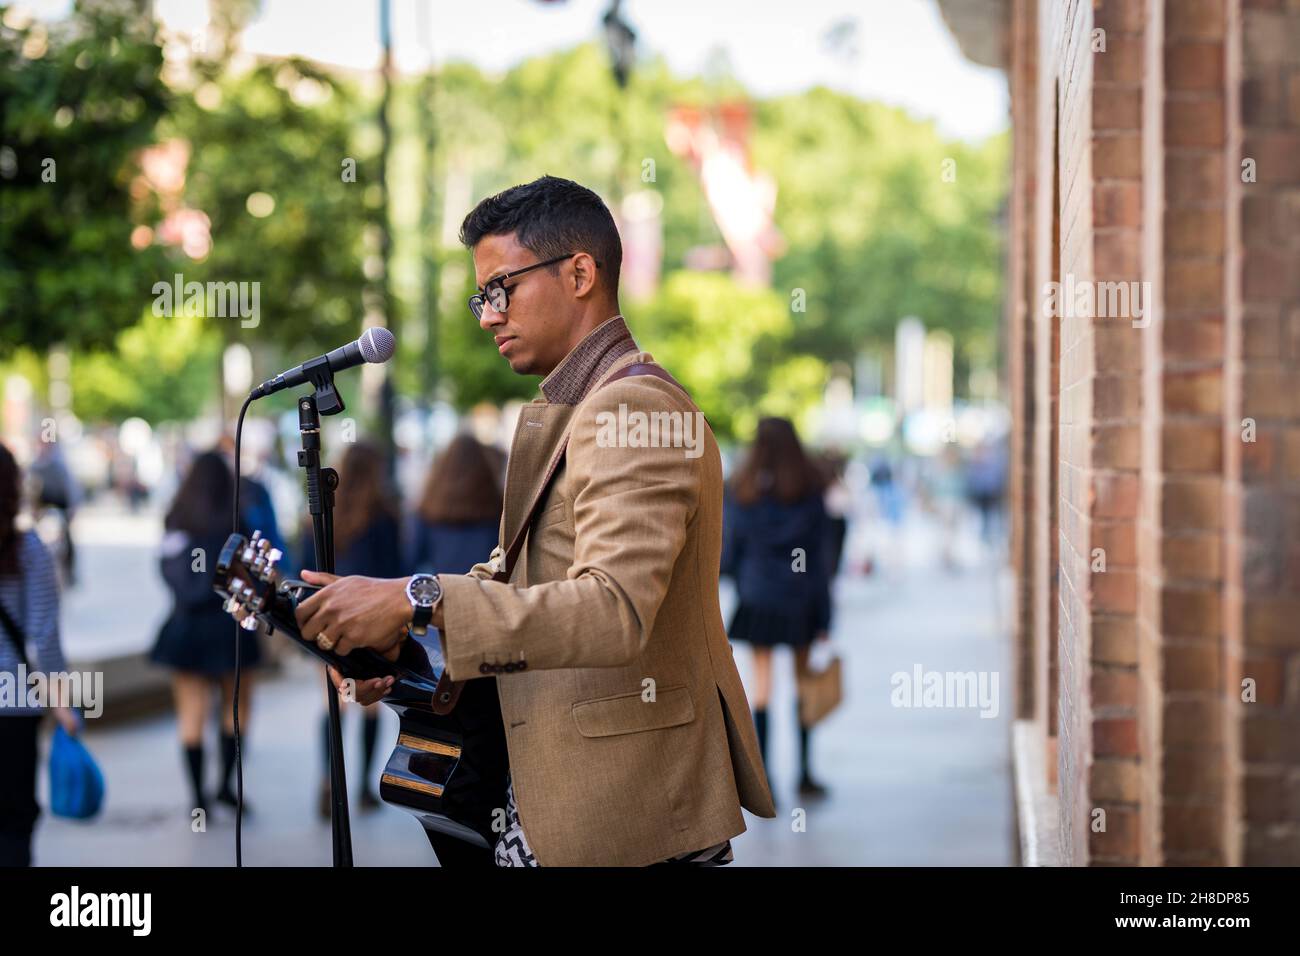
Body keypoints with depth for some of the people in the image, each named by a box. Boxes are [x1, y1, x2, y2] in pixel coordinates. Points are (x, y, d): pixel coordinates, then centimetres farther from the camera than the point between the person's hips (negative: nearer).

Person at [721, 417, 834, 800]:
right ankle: (804, 773, 17)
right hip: (801, 597, 0)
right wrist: (825, 617, 0)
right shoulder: (811, 492, -3)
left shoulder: (743, 492, -2)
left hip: (757, 595, 0)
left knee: (762, 683, 3)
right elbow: (820, 556, -3)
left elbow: (731, 549, 0)